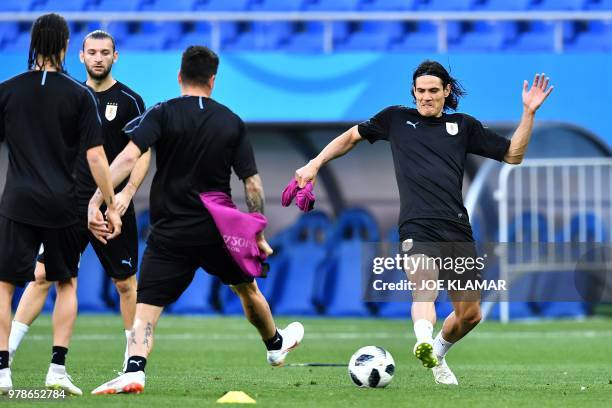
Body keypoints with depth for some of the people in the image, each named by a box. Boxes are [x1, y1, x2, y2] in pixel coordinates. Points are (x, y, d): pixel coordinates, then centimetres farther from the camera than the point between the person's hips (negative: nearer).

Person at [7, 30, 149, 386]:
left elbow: (143, 153, -4)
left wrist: (128, 191, -18)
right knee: (43, 274, -5)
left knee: (126, 282, 4)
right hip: (72, 205, 3)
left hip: (113, 206, -3)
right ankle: (8, 351, -7)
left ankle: (134, 358, 17)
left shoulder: (129, 100, -2)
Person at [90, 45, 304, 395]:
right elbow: (253, 185, 2)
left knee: (146, 308, -6)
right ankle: (276, 345, 53)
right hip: (219, 231, 3)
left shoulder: (163, 114, -6)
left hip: (170, 234, -3)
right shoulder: (232, 123, 3)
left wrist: (95, 201, -23)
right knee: (247, 288, 29)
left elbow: (128, 158, -20)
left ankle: (134, 370, -30)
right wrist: (258, 236, 11)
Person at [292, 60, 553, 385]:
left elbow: (513, 155, 18)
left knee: (470, 314, 5)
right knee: (424, 286, -34)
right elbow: (351, 137, 29)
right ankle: (423, 342, -60)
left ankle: (436, 355, 33)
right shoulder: (396, 118, 15)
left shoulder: (463, 126, 18)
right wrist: (315, 164, 21)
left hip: (457, 230, 3)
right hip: (417, 226, -3)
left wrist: (529, 112, 8)